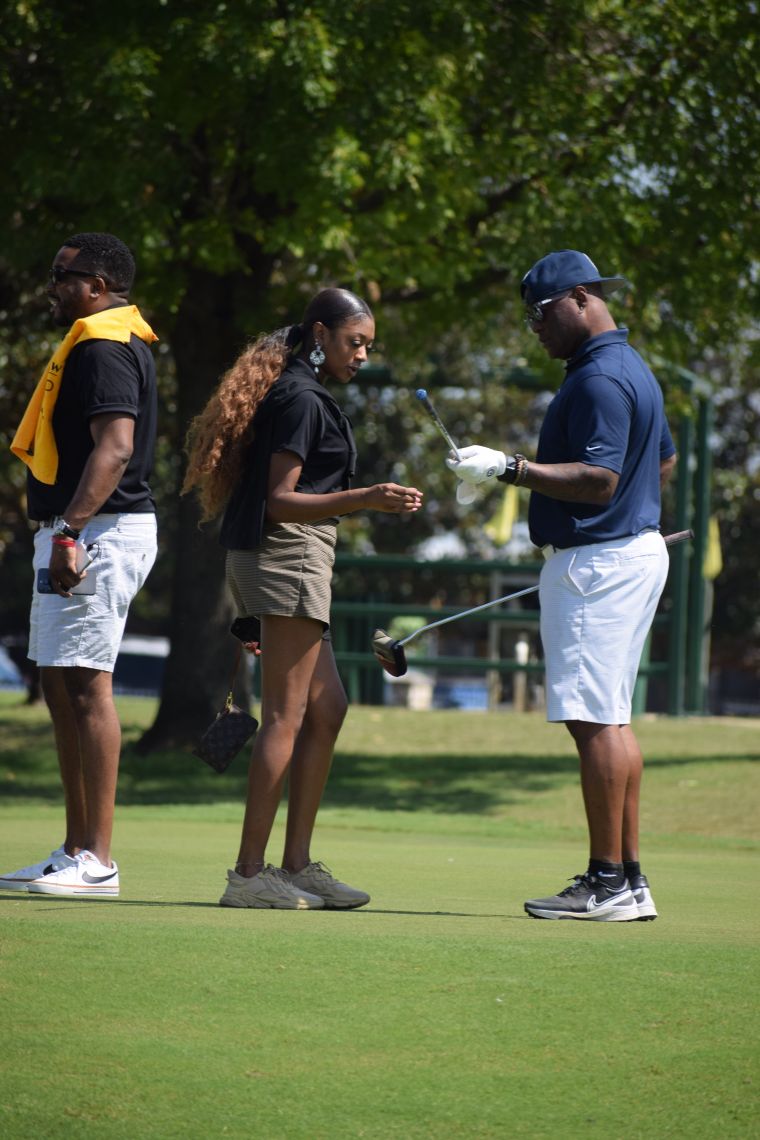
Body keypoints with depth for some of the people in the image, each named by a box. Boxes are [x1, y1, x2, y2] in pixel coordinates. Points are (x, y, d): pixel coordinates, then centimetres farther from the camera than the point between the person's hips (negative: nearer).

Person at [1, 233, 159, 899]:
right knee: (63, 686, 13)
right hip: (79, 535, 11)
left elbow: (114, 447, -25)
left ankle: (96, 862, -15)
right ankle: (77, 853, 17)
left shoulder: (102, 349, -13)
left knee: (85, 683, -13)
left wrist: (70, 530, -32)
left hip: (97, 534, -11)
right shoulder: (120, 342, 20)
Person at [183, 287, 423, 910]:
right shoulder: (300, 399, -12)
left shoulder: (303, 396, 20)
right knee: (286, 715, -10)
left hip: (296, 560, 11)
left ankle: (297, 865, 14)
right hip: (289, 555, -11)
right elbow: (281, 501, -18)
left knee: (326, 708, 12)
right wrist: (365, 499, -28)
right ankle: (249, 874, -11)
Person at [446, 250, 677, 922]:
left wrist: (510, 469, -26)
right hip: (636, 550, 11)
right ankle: (628, 878, 14)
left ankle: (608, 883, -12)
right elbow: (665, 464, 27)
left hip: (597, 563, -11)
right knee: (613, 719, 13)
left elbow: (599, 480, -26)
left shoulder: (599, 379, -18)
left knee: (595, 720, -11)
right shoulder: (633, 368, 17)